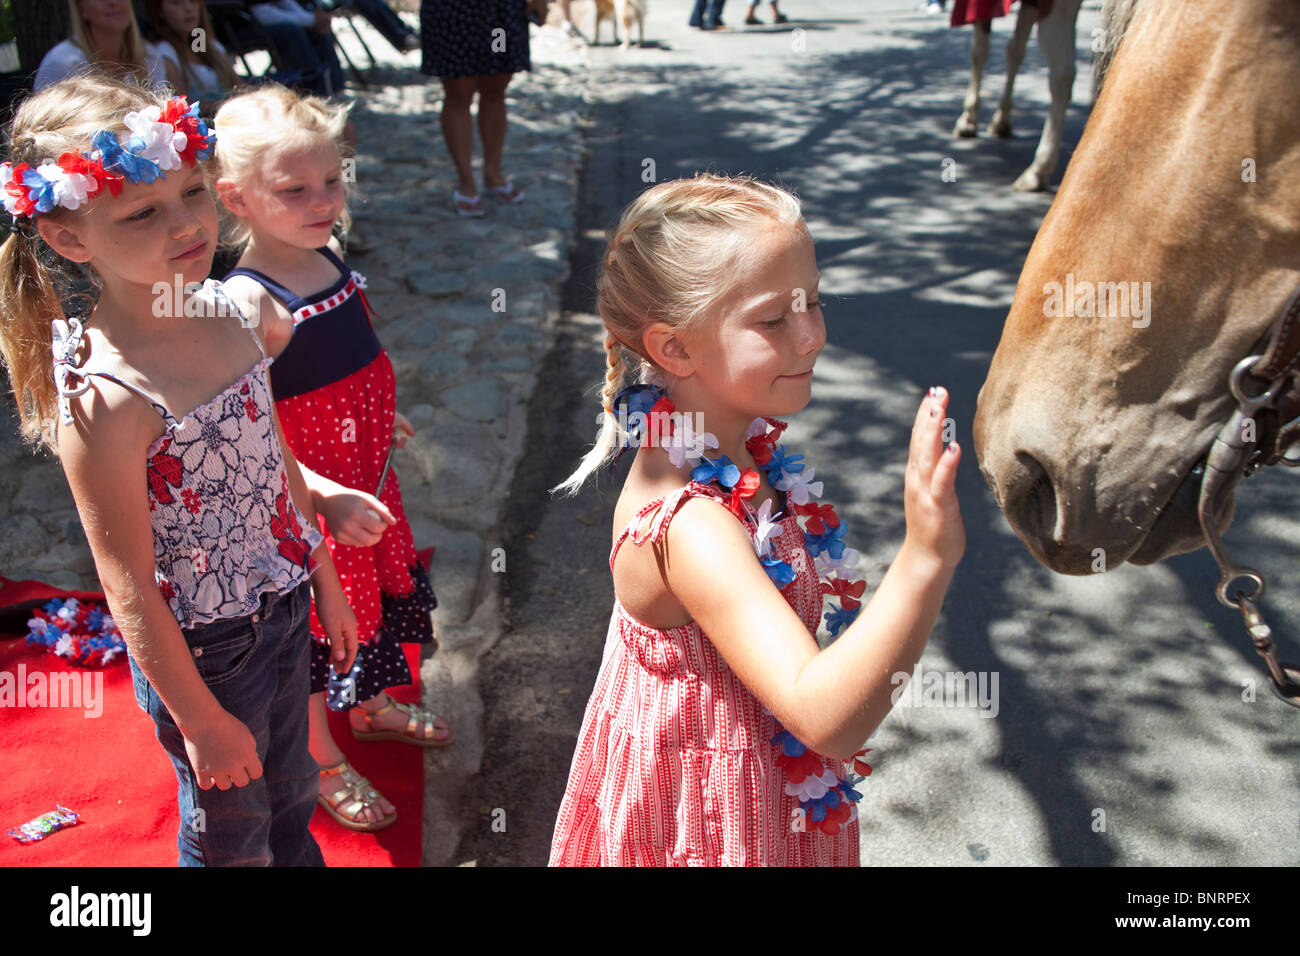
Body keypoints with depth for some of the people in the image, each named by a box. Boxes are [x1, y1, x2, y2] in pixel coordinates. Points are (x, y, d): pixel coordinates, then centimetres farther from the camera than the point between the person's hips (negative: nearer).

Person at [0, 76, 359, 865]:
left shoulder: (226, 313, -7)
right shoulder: (104, 398, -29)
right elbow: (130, 591, -22)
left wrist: (327, 586, 13)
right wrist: (201, 721, -13)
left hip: (285, 610, 6)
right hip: (204, 651, -6)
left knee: (291, 798, 29)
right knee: (232, 835, 20)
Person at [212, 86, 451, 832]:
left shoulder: (330, 259, -2)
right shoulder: (250, 303, -28)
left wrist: (383, 420, 27)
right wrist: (326, 498, -37)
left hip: (364, 485, 8)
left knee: (378, 595, 26)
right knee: (313, 633, 12)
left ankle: (372, 708, 54)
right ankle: (325, 764, 36)